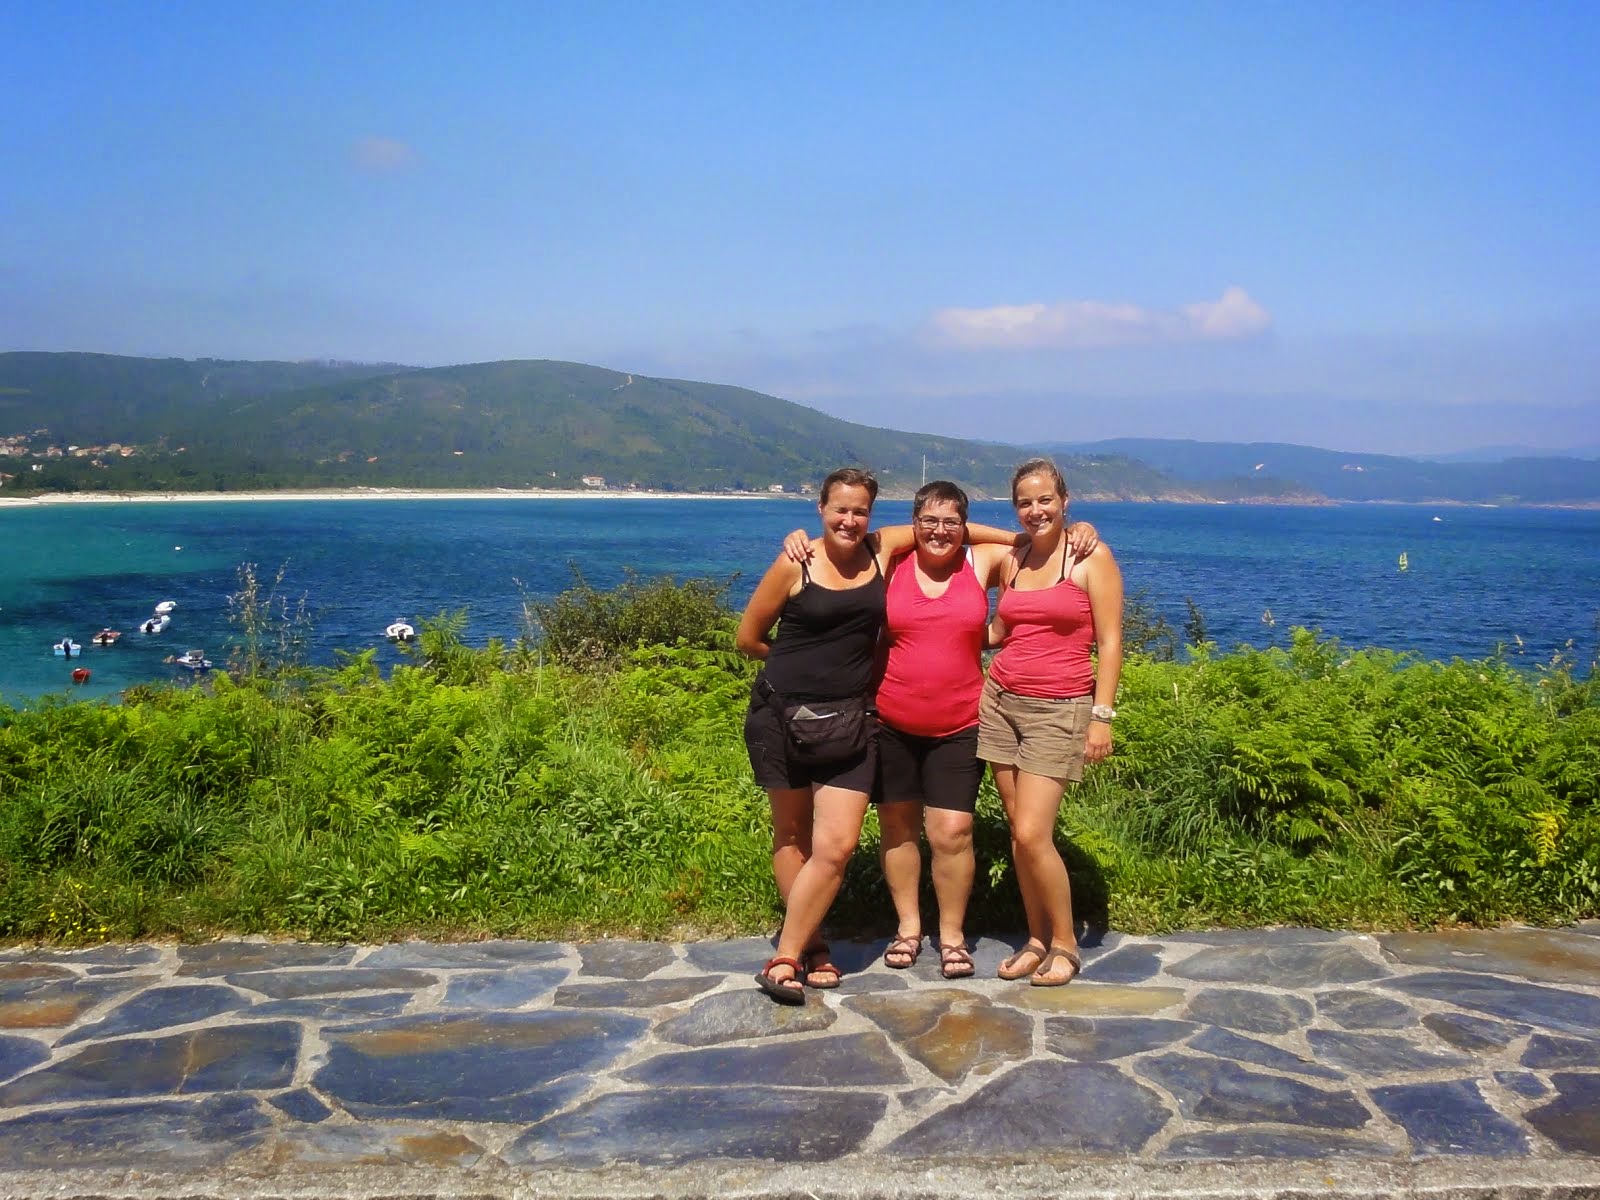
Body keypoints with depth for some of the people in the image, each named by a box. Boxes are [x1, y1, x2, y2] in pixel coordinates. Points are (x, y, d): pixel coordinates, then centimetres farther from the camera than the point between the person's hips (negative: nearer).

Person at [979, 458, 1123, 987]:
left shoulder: (1092, 558, -4)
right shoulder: (1012, 560, 11)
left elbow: (1109, 642, -6)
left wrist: (1102, 716, -12)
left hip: (1059, 709, -5)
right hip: (1001, 701, 5)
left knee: (1032, 834, -11)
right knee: (1018, 831, 5)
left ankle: (1065, 944, 8)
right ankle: (1037, 939, 19)